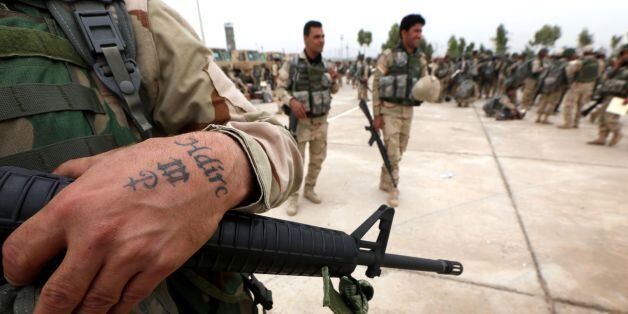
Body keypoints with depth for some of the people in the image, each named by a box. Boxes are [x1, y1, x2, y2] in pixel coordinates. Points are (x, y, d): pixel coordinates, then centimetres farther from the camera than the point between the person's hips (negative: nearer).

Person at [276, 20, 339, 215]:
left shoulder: (325, 65, 5)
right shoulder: (292, 64, -9)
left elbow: (333, 90, 14)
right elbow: (280, 88, -4)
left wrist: (334, 81, -8)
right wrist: (291, 101, -22)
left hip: (321, 121, 5)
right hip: (301, 121, -5)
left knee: (318, 158, 14)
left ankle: (309, 190, 34)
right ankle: (293, 198, 17)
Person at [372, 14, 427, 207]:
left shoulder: (421, 59, 9)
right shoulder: (389, 56, -6)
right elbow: (376, 85, -8)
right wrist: (376, 114, -13)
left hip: (408, 111, 6)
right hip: (390, 110, -5)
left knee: (399, 151, 12)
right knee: (393, 152, -5)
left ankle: (384, 182, 30)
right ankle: (393, 188, 12)